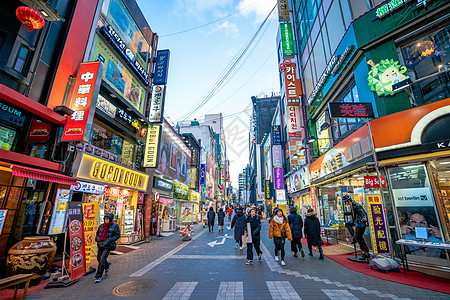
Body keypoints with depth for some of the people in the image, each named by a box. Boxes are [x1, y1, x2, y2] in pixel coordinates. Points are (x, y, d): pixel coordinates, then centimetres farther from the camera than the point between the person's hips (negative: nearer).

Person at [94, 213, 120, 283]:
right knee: (99, 259, 18)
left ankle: (98, 276, 7)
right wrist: (97, 239, 1)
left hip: (107, 246, -6)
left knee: (102, 260, -9)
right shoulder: (101, 226, 6)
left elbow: (117, 235, -6)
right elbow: (97, 233, 20)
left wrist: (108, 240, -14)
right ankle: (107, 265, 48)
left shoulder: (115, 226, -7)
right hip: (100, 245, 6)